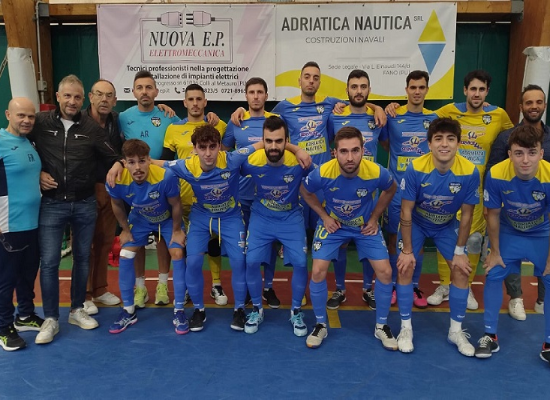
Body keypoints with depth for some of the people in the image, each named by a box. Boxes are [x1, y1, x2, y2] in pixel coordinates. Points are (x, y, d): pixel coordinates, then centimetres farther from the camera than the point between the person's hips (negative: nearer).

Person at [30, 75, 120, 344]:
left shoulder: (92, 128, 0)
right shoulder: (40, 123, -2)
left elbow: (112, 158, 6)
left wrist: (116, 166, -16)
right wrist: (37, 173, -3)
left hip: (85, 204, 2)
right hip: (52, 204, -1)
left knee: (82, 258, 11)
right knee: (49, 261, -2)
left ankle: (77, 310, 27)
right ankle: (50, 319, 11)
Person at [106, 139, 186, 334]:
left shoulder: (166, 177, -40)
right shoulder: (117, 181, -32)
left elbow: (176, 205, -21)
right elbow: (117, 205, -8)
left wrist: (177, 230, -10)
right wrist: (125, 230, 1)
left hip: (168, 219, -2)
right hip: (140, 220, 2)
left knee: (177, 254, -13)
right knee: (125, 257, -4)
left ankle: (179, 311, 0)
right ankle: (129, 311, 12)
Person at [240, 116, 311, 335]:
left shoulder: (299, 162, -24)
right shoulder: (251, 161, -21)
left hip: (291, 217, 0)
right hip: (261, 217, 1)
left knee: (300, 262, -10)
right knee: (252, 261, -9)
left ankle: (296, 311, 14)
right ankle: (256, 309, 16)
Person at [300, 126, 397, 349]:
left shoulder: (376, 173, -30)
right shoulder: (322, 173, -31)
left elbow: (390, 190, -2)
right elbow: (305, 192, -5)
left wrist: (374, 218, -3)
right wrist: (324, 217, -8)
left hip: (365, 225, 1)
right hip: (333, 224, 0)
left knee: (385, 272, -7)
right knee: (318, 272, -12)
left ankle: (381, 326, 17)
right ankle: (321, 325, 11)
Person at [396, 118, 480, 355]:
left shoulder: (470, 172, -27)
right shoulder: (415, 169, -30)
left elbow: (466, 215, -13)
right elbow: (406, 212, -20)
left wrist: (459, 251, -9)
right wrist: (407, 250, -17)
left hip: (447, 225, 2)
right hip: (416, 223, -1)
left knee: (461, 271, -4)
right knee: (405, 268, -13)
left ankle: (456, 331, 15)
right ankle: (406, 328, 5)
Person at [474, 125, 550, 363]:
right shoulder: (496, 175, -32)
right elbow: (493, 215, -15)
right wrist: (495, 252, -5)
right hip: (508, 232, 0)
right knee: (494, 275, -2)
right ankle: (490, 335, 14)